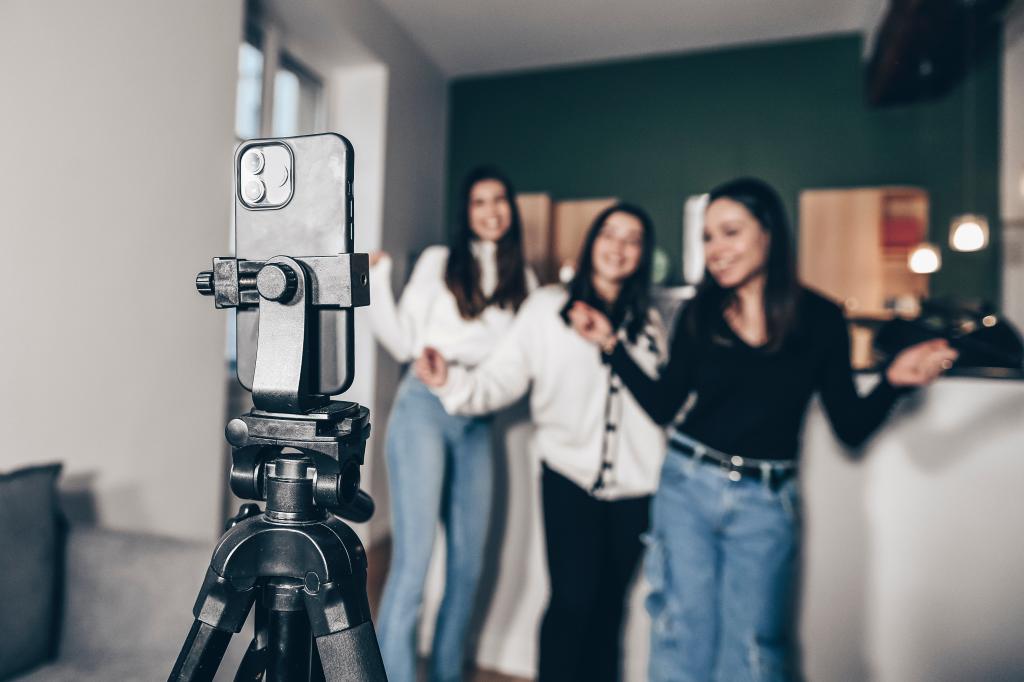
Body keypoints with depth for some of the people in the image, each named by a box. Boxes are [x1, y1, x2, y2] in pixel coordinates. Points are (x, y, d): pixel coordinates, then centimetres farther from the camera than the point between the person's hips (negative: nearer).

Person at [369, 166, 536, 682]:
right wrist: (376, 280, -10)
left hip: (477, 422, 4)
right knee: (413, 559, -9)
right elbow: (402, 342, 0)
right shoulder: (439, 261, 5)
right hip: (424, 409, -4)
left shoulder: (522, 280, 14)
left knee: (468, 564, 12)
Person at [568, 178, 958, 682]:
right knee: (683, 638, 11)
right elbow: (663, 406, 2)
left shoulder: (821, 319, -5)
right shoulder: (699, 314, -3)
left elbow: (851, 428, 0)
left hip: (766, 502, 0)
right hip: (687, 487, 1)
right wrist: (610, 344, -4)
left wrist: (895, 380, -17)